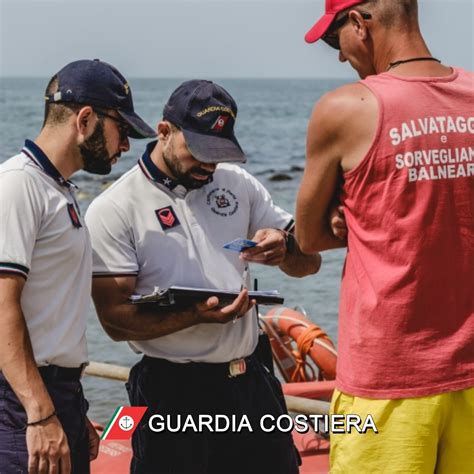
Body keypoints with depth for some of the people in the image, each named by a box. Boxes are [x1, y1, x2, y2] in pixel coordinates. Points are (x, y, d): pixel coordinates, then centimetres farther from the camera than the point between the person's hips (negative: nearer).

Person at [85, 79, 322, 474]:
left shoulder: (237, 184, 9)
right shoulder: (113, 210, -6)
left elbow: (308, 263, 12)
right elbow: (115, 319, -12)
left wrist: (284, 248, -12)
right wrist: (195, 316, -26)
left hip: (252, 382, 5)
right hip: (172, 393, -5)